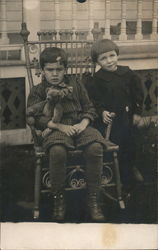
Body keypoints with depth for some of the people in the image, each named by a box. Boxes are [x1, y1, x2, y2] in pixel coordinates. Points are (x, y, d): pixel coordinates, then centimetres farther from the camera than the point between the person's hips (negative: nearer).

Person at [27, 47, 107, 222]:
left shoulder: (76, 86, 20)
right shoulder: (37, 91, 12)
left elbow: (90, 109, 18)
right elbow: (36, 117, 0)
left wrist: (84, 123, -5)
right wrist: (60, 126, -13)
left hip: (79, 126, 2)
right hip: (55, 129, -2)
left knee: (95, 147, -30)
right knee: (57, 150, -38)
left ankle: (93, 198, -18)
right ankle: (58, 198, -17)